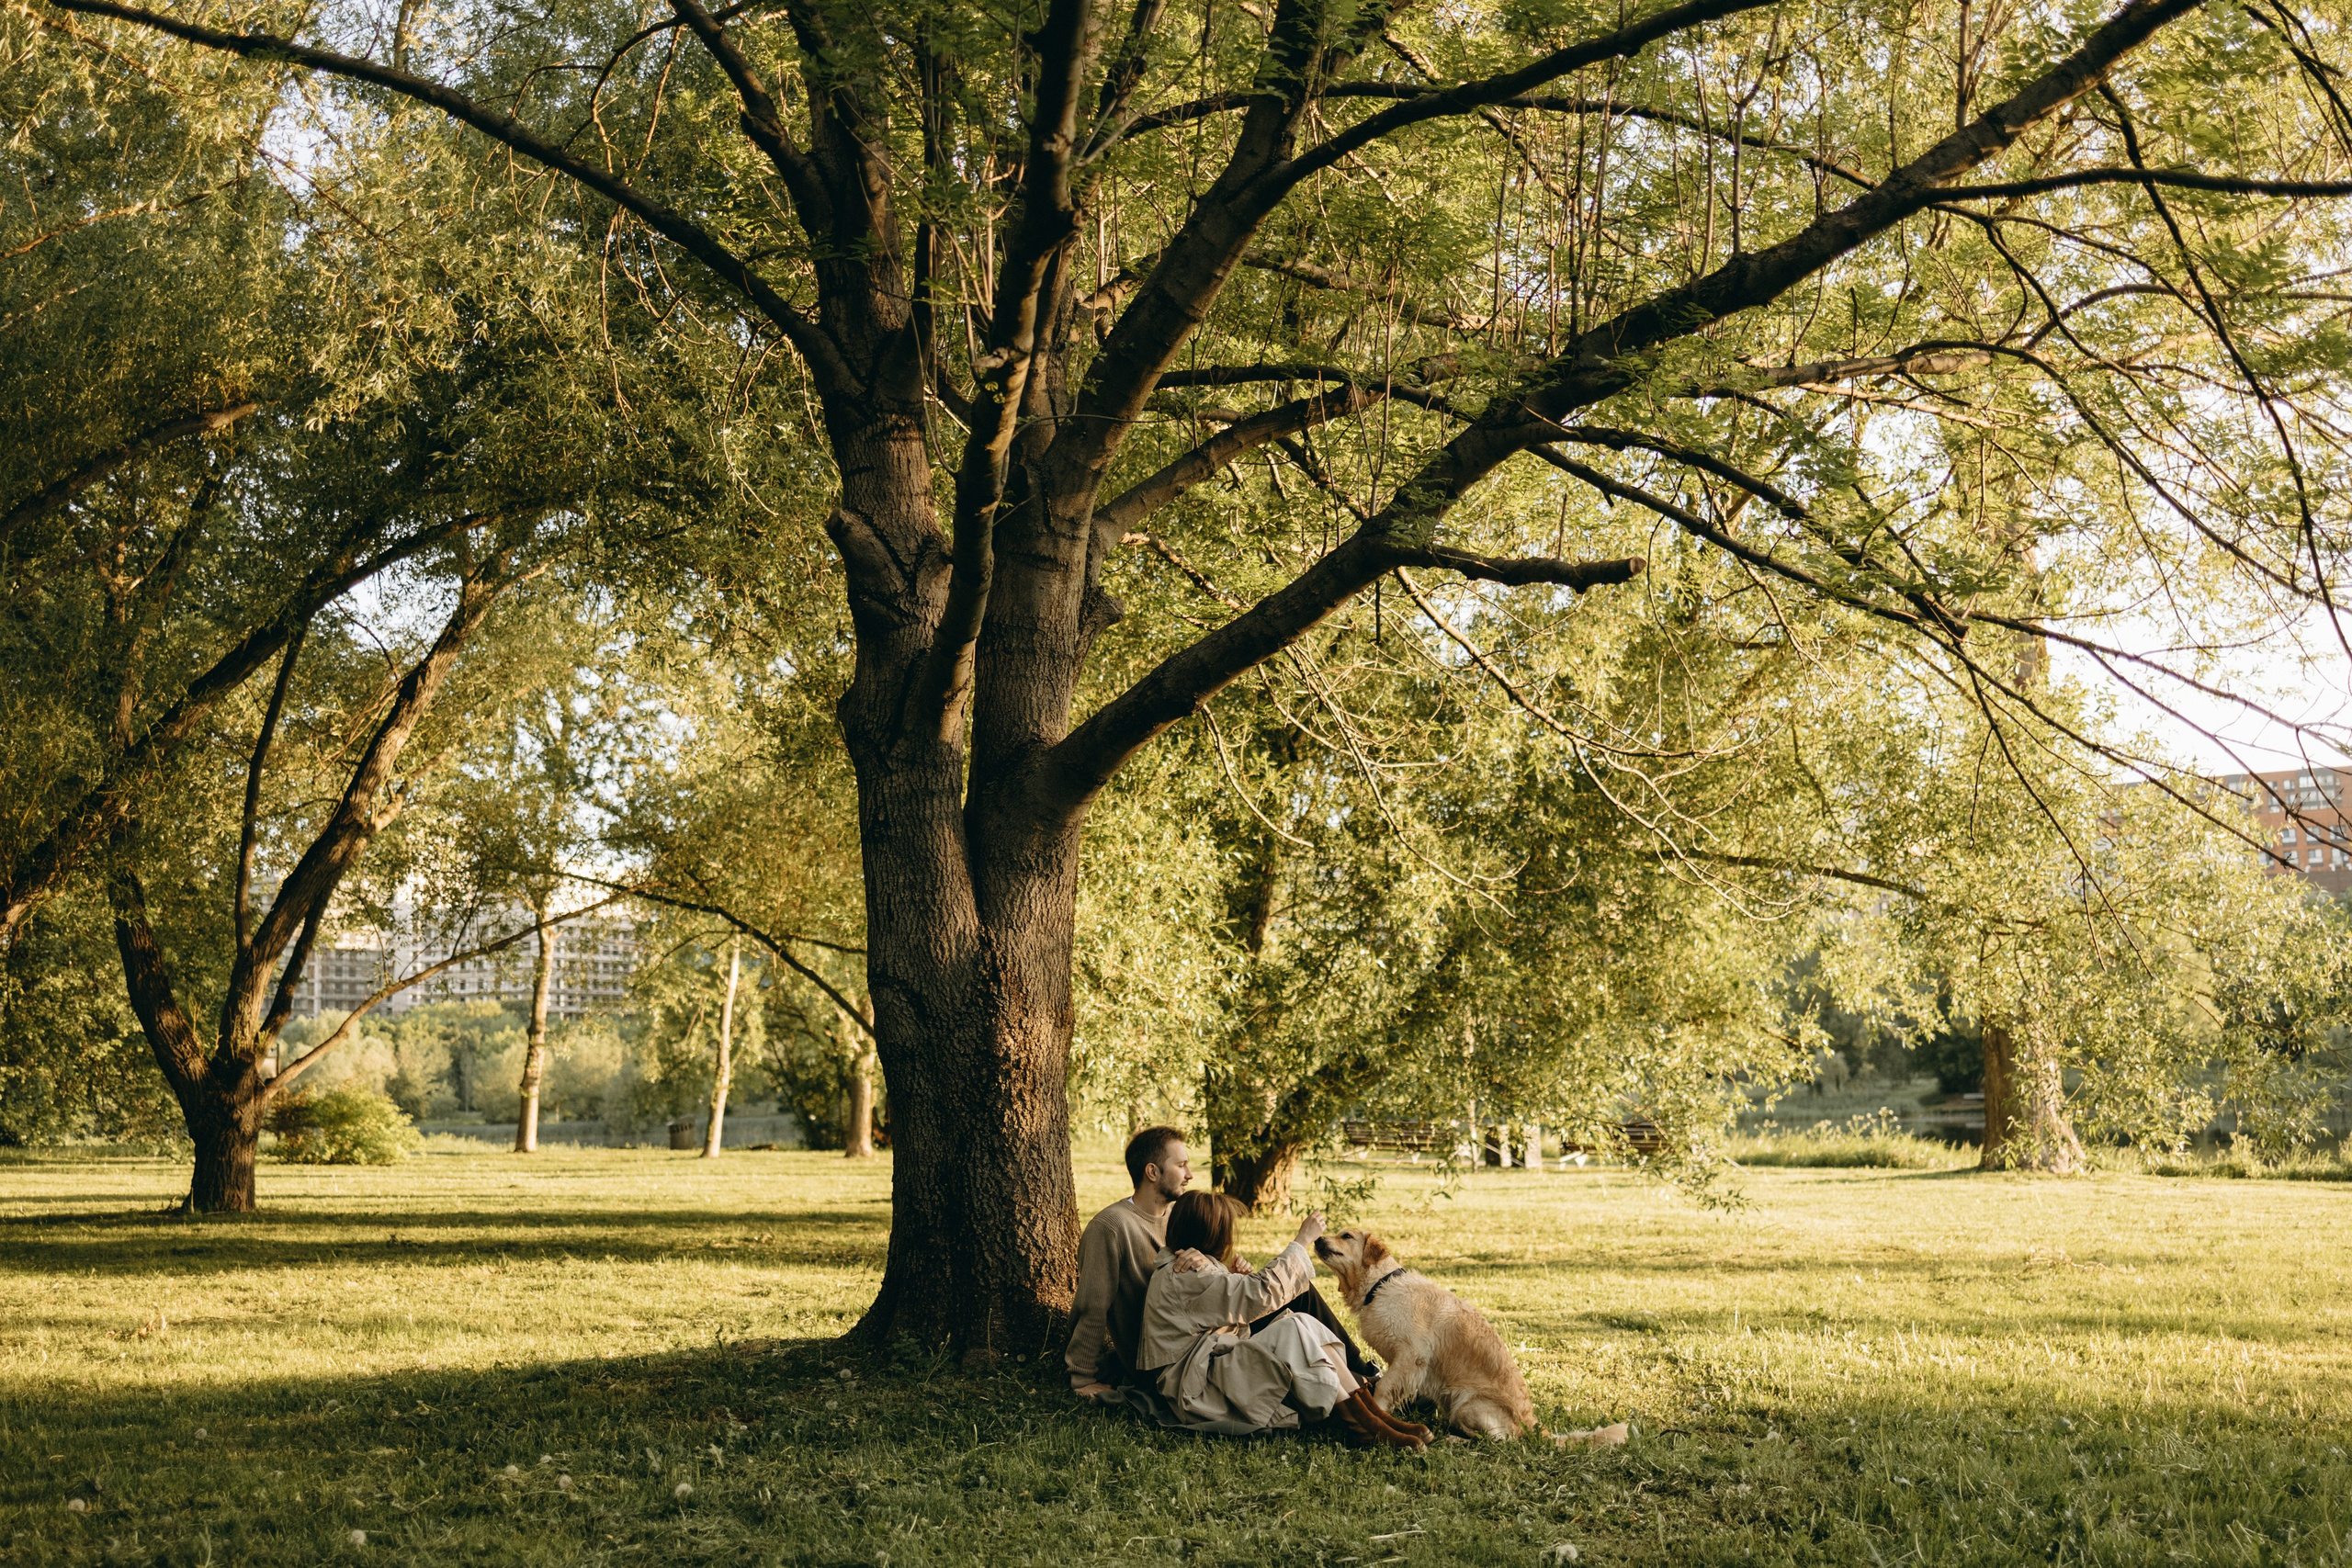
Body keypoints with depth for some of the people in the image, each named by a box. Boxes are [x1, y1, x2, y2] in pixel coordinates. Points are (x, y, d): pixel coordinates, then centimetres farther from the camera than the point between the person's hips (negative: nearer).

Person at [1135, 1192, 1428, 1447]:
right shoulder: (1187, 1279, -16)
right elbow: (1262, 1293, -19)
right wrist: (1302, 1241, -9)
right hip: (1197, 1391, -10)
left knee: (1300, 1324, -7)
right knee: (1294, 1331, -25)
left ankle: (1373, 1412, -16)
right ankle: (1362, 1425, -24)